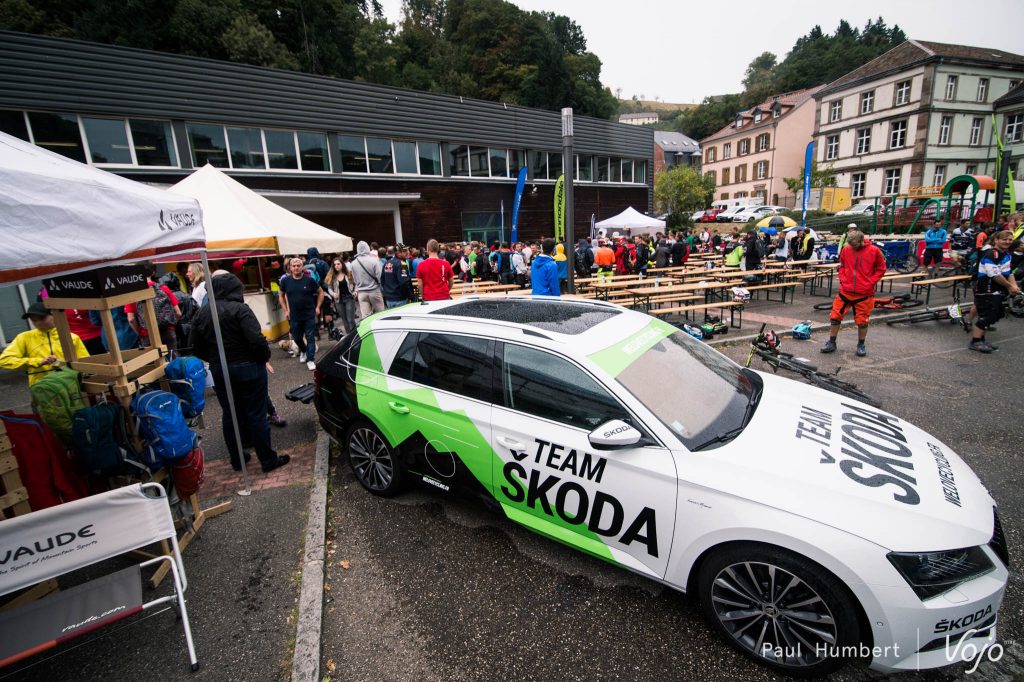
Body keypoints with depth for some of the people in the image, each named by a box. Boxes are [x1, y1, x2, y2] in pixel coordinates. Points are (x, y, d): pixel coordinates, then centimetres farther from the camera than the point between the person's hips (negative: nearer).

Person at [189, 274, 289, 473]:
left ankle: (237, 460, 28)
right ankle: (269, 460, 11)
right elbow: (257, 340, -24)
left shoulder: (201, 313, 4)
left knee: (229, 415, 16)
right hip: (247, 369, -5)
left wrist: (215, 360, 17)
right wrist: (264, 358, -7)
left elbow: (196, 347, 6)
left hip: (219, 372, 6)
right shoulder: (239, 309, -15)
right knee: (256, 415, 2)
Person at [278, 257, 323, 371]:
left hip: (310, 315, -2)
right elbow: (281, 296, 13)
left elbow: (320, 292, 5)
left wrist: (318, 307, -1)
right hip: (294, 316, 2)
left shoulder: (309, 280, -7)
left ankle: (310, 360, 5)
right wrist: (285, 310, 6)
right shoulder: (285, 281, -1)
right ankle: (303, 351, 44)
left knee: (310, 337, -2)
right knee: (297, 337, 15)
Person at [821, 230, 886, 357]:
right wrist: (842, 279, 1)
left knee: (862, 320, 5)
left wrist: (870, 282, -6)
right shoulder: (846, 250, 0)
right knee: (835, 316, 2)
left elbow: (881, 269, 4)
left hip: (865, 293, -2)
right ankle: (831, 343, 16)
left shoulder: (874, 251, -4)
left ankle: (861, 345, 23)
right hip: (845, 291, 2)